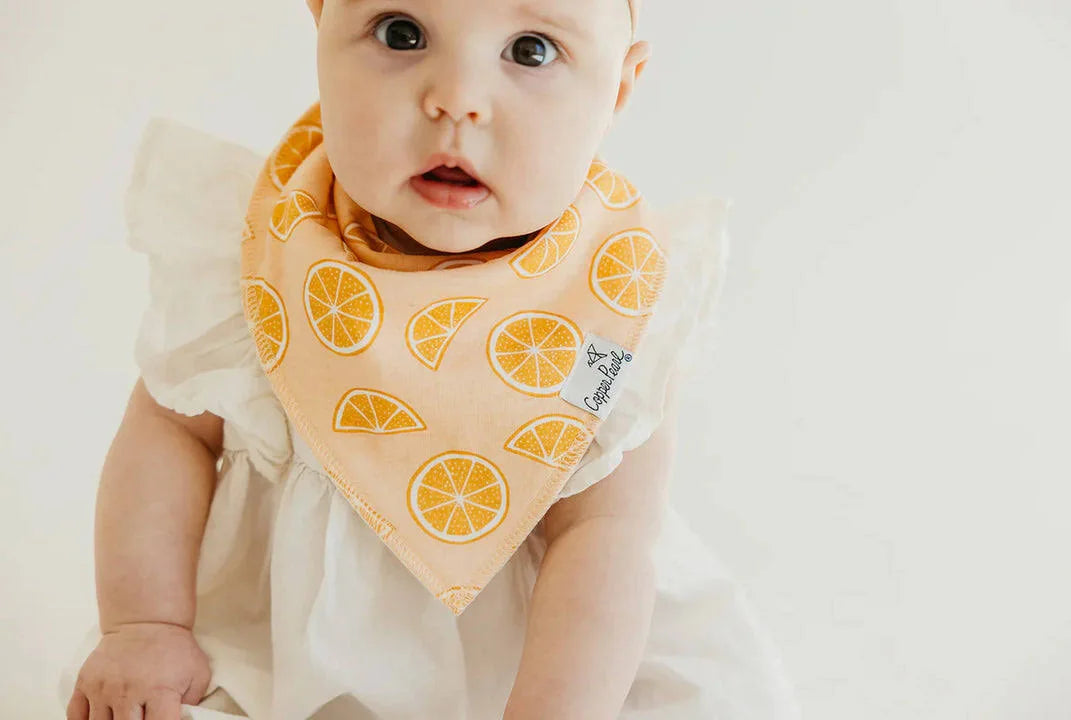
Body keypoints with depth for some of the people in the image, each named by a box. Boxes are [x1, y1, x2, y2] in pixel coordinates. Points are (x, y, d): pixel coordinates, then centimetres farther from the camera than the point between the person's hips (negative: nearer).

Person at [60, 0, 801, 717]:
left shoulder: (617, 297, -21)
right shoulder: (248, 251, -15)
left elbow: (603, 533, -21)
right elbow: (171, 424, -4)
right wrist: (143, 624, -9)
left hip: (514, 640, -1)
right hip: (285, 626, 2)